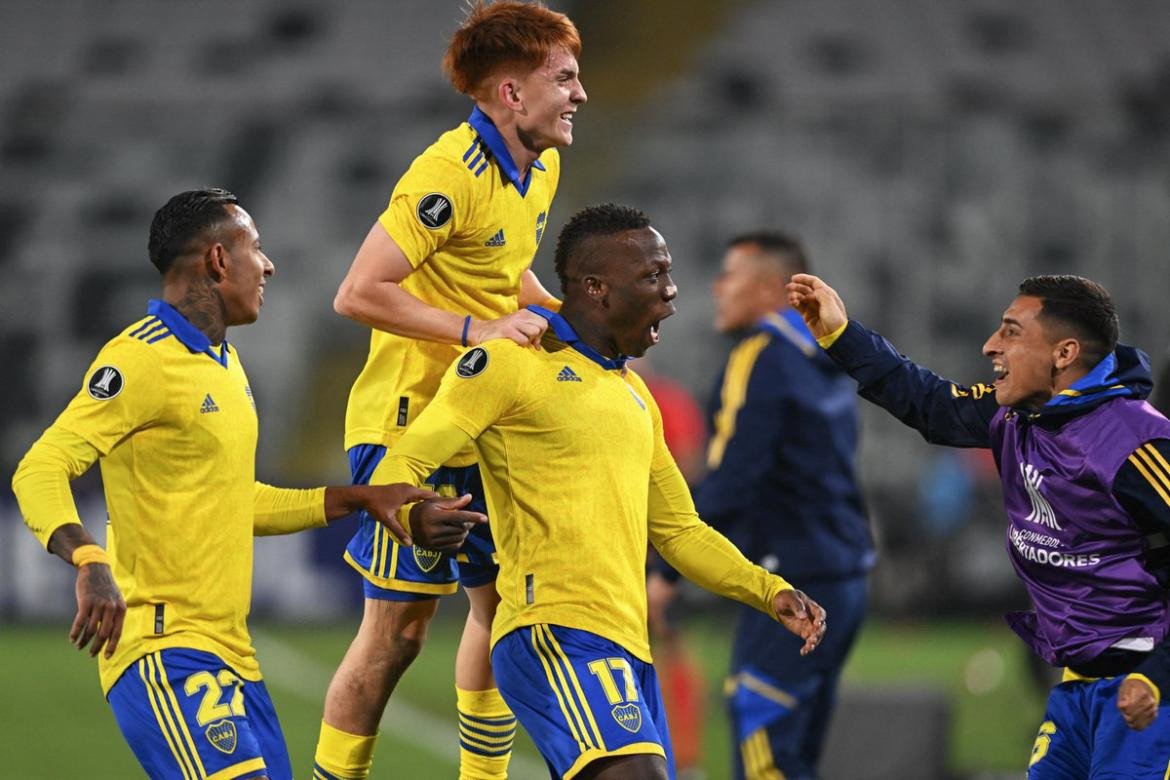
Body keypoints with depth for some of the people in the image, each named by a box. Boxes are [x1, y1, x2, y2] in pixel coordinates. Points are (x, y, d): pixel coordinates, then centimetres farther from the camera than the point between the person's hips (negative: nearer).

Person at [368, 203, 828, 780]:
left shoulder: (634, 395, 25)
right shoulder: (512, 362, -1)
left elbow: (678, 530, 32)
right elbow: (401, 468, -6)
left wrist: (770, 592, 17)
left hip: (627, 646, 9)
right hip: (554, 633, -9)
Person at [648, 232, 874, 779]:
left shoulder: (761, 356, -10)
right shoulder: (824, 365, 16)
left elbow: (729, 482, -17)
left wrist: (668, 574, -14)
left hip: (792, 587, -9)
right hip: (844, 580, 9)